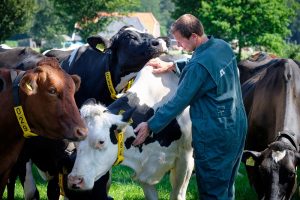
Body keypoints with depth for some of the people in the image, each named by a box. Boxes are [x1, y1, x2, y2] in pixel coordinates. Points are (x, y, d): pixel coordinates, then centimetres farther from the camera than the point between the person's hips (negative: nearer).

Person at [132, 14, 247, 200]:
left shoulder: (199, 65, -22)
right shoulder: (223, 46, 3)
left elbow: (179, 102, -18)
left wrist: (149, 126, -10)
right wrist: (172, 65, 14)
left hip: (214, 138, -9)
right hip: (238, 127, 9)